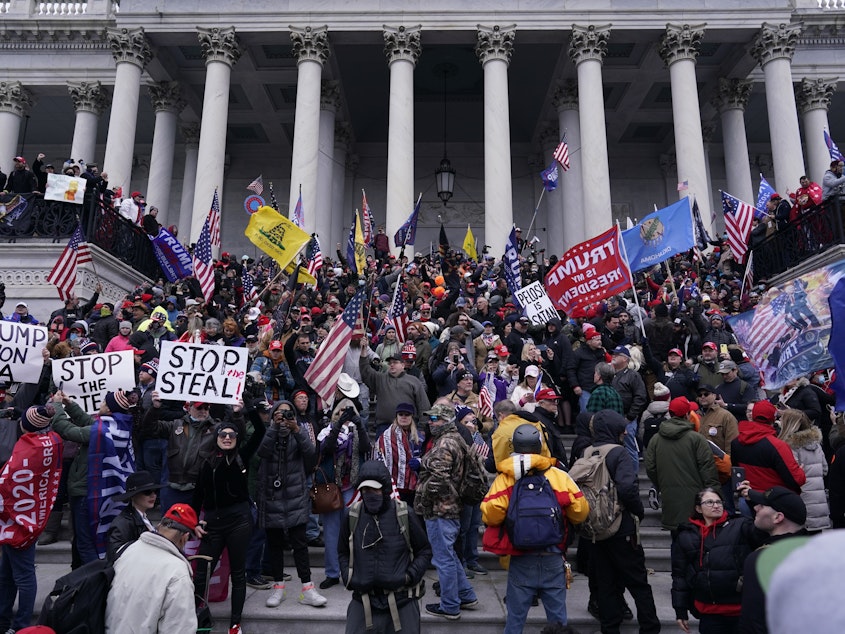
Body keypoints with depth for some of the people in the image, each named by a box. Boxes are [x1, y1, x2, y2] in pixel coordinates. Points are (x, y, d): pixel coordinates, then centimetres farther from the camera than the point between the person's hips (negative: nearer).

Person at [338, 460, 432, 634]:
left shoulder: (404, 515, -8)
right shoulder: (352, 516, -2)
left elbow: (424, 550, 2)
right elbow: (343, 552, 14)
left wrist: (409, 577, -10)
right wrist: (348, 578, -1)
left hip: (402, 601, -1)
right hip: (363, 600, 2)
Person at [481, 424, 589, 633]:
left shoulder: (505, 479, -9)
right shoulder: (560, 476, -5)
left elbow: (489, 515, -19)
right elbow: (581, 512, -3)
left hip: (521, 561, -1)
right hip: (554, 559, 1)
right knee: (557, 616, 16)